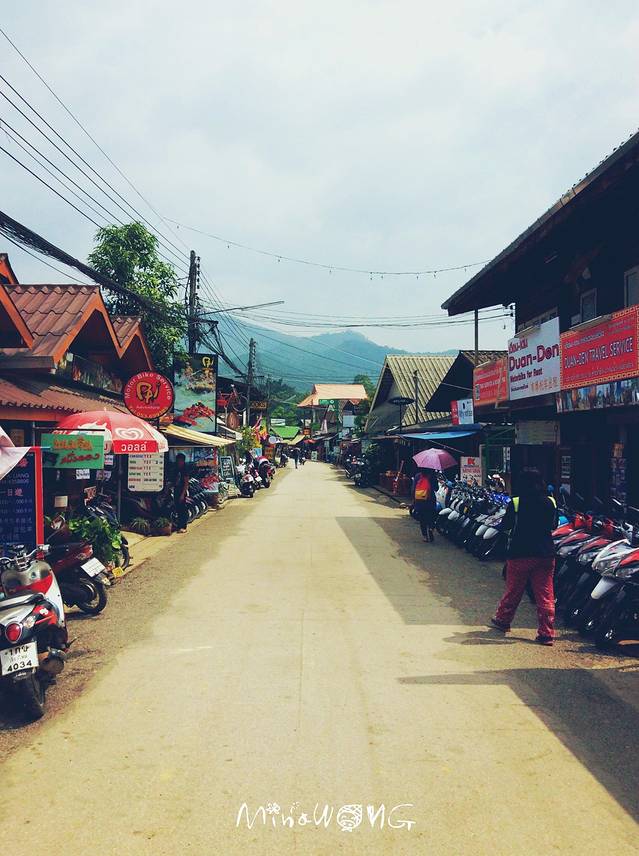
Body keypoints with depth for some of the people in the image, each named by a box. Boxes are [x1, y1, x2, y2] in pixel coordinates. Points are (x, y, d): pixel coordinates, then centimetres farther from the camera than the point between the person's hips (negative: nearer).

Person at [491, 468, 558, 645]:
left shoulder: (515, 503, -11)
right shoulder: (551, 503, -1)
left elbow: (506, 525, -1)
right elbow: (554, 525, 13)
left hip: (520, 554, -2)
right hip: (545, 554, 2)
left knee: (513, 590, 15)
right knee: (545, 595, 5)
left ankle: (502, 620, 33)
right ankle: (547, 634, 5)